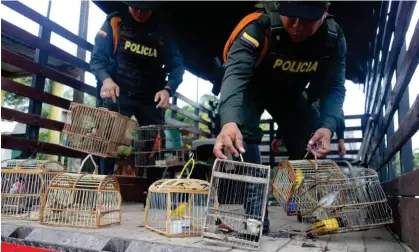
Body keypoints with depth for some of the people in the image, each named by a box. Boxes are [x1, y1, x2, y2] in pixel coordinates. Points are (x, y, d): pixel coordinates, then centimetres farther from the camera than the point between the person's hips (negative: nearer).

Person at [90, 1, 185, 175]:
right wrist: (106, 79, -22)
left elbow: (177, 65, 4)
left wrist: (168, 89, -16)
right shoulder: (114, 23, 4)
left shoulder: (163, 33, 9)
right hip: (117, 94, -2)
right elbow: (97, 58, 0)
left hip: (151, 98, 3)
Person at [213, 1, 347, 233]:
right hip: (252, 88, -3)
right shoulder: (258, 27, -37)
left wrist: (327, 126, -40)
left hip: (290, 93, 4)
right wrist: (229, 120, -68)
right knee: (243, 134, -27)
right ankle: (254, 211, -15)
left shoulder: (334, 39, -23)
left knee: (312, 144, -4)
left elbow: (334, 88, -19)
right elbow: (236, 72, -49)